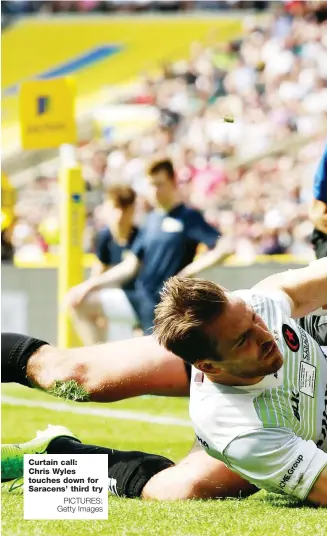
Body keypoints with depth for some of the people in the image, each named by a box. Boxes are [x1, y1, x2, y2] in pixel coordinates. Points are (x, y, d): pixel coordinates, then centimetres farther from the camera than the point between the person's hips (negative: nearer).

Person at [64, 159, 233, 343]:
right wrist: (94, 283, 8)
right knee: (76, 300, 0)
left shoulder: (189, 217, -7)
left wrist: (189, 270, -16)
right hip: (138, 298, 7)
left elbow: (225, 248, -17)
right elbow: (131, 265, 15)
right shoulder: (151, 219, 13)